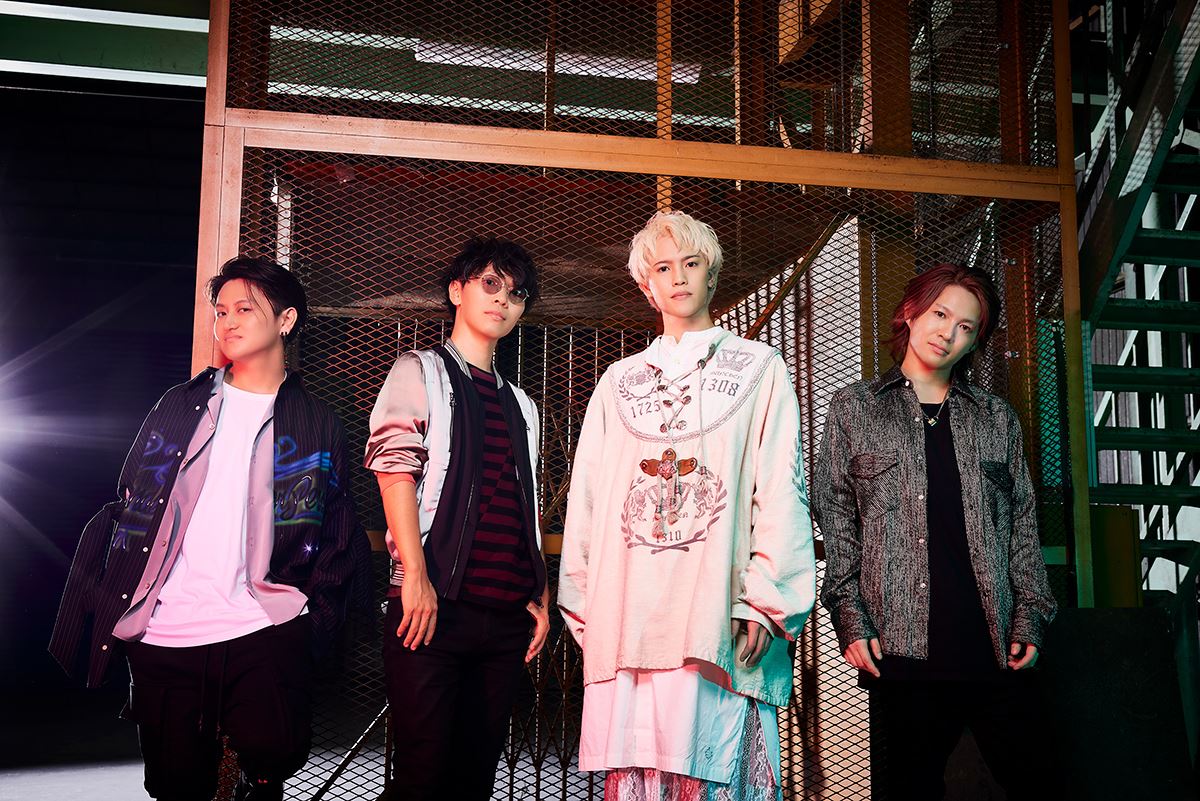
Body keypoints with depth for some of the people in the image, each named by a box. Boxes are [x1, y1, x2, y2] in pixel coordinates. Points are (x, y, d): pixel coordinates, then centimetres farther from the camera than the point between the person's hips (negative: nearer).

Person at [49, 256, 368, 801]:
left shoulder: (315, 425, 7)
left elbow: (342, 539, 7)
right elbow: (130, 507, 13)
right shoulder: (180, 407, 13)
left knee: (273, 751, -21)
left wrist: (315, 613, -5)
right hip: (161, 634, 2)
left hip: (263, 630, -2)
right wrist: (112, 606, 5)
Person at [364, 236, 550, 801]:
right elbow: (394, 468, -6)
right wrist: (416, 574, -17)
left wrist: (541, 596, 10)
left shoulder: (521, 405, 22)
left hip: (507, 612, 5)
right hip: (435, 605, -5)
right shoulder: (421, 371, 6)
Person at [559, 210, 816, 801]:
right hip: (626, 619, 3)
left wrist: (765, 602, -8)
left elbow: (780, 492, 1)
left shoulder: (759, 369, 10)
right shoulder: (619, 381, 20)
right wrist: (581, 603, 9)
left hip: (715, 618, -2)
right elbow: (586, 496, 16)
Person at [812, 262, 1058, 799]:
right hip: (902, 641, -2)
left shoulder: (997, 419, 16)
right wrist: (851, 616, -5)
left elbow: (1022, 525, 14)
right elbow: (834, 519, 3)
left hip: (992, 639, 2)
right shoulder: (855, 409, 8)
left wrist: (1030, 616, 4)